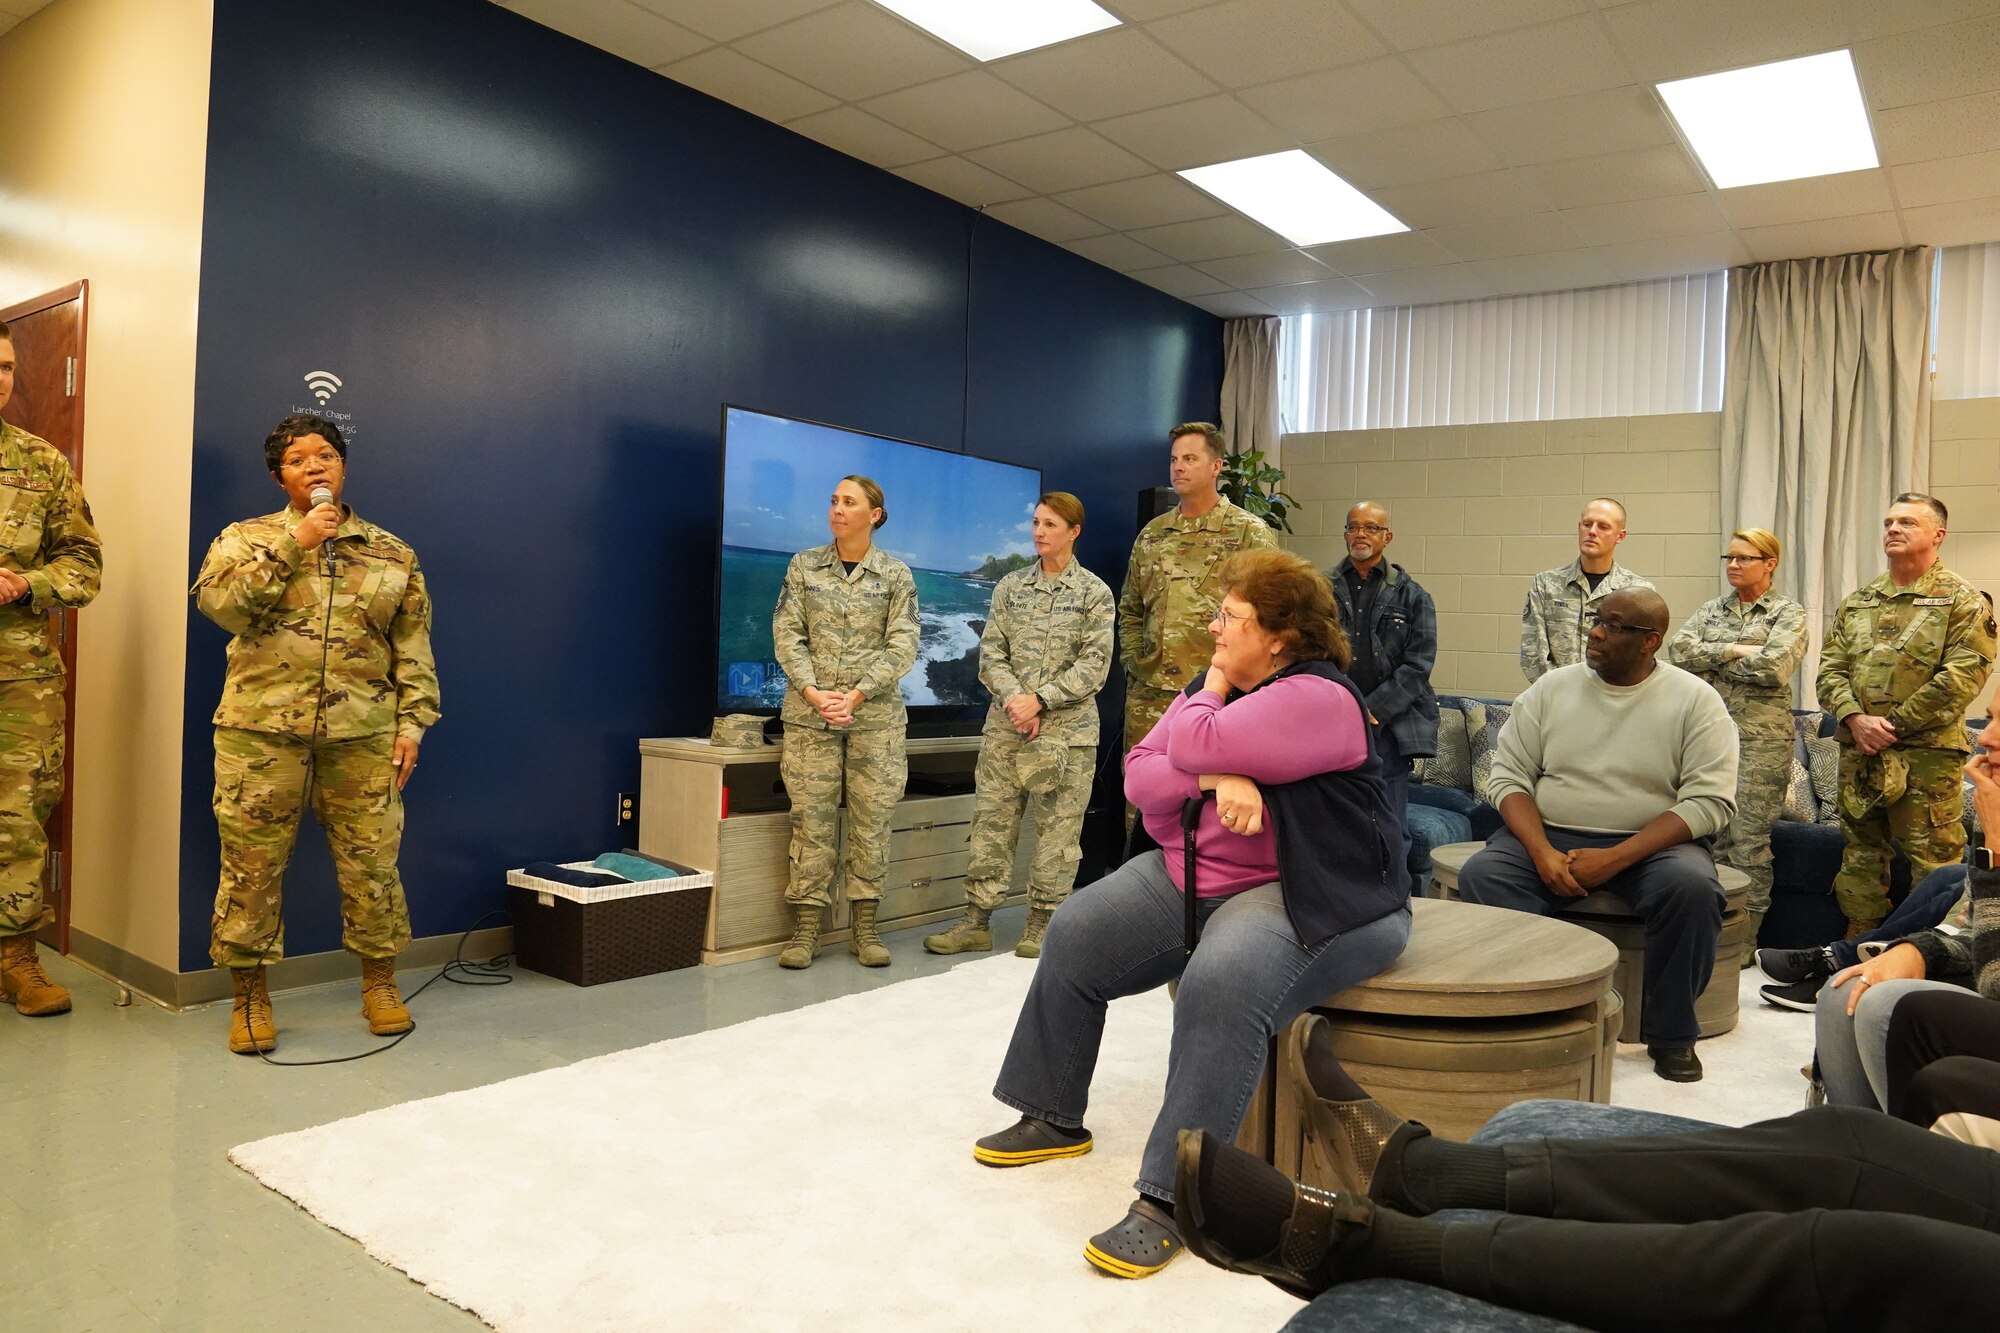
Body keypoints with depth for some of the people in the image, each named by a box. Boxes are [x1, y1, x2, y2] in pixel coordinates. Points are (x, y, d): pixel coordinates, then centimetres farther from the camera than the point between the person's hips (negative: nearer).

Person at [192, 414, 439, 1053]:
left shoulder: (393, 553, 11)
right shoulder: (245, 539, 9)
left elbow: (413, 646, 9)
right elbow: (219, 601, -10)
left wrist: (412, 721, 0)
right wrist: (294, 543, -12)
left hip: (362, 736, 1)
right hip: (261, 732, 0)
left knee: (372, 863, 4)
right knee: (251, 865, 4)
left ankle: (380, 983, 21)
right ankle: (250, 997, 19)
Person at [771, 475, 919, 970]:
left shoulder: (896, 574, 2)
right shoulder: (804, 566, 6)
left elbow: (903, 645, -4)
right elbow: (787, 634, 1)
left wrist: (855, 695, -15)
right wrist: (814, 693, -13)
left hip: (876, 715, 0)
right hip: (809, 712, 1)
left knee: (871, 818, 2)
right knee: (811, 817, 1)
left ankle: (864, 927, 12)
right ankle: (806, 928, 7)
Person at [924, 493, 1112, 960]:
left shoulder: (1094, 592, 2)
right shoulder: (1011, 587, 10)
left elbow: (1094, 666, -5)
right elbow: (990, 653, 5)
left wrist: (1040, 700, -14)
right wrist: (1013, 698, -12)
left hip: (1067, 727, -2)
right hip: (1006, 725, 3)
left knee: (1058, 829, 2)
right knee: (991, 821, 4)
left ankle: (1041, 925, 13)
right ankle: (977, 922, 11)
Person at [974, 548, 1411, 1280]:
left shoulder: (1316, 697, -18)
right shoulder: (1215, 686, 9)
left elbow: (1195, 748, -28)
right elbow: (1140, 775, 1)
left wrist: (1215, 682, -8)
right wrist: (1217, 780, -19)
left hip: (1305, 895, -9)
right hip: (1191, 878, 9)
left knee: (1221, 984, -37)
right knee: (1073, 938, 3)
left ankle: (1169, 1199, -29)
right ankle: (1054, 1116, 19)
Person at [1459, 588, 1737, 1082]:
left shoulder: (1694, 700, -1)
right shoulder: (1551, 688, 6)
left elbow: (1709, 801, -8)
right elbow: (1508, 777, 3)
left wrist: (1614, 859, -19)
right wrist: (1542, 852, -16)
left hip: (1649, 844, -1)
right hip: (1548, 837, 2)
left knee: (1692, 887, -33)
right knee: (1480, 874, -26)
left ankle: (1671, 1036, -11)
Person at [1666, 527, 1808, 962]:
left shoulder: (1788, 613, 2)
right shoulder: (1712, 610, 15)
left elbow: (1775, 667, -14)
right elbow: (1678, 651, -1)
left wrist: (1711, 660, -5)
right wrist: (1735, 650, -10)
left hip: (1762, 738, -4)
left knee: (1749, 842, -4)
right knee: (1717, 837, 7)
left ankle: (1744, 945, 4)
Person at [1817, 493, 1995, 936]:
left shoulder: (1962, 600, -3)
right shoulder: (1857, 603, 14)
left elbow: (1964, 675, -13)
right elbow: (1830, 669, 9)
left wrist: (1893, 725, -14)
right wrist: (1856, 719, -9)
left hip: (1927, 753, -6)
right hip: (1858, 752, 6)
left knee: (1933, 862, -3)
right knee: (1861, 855, 14)